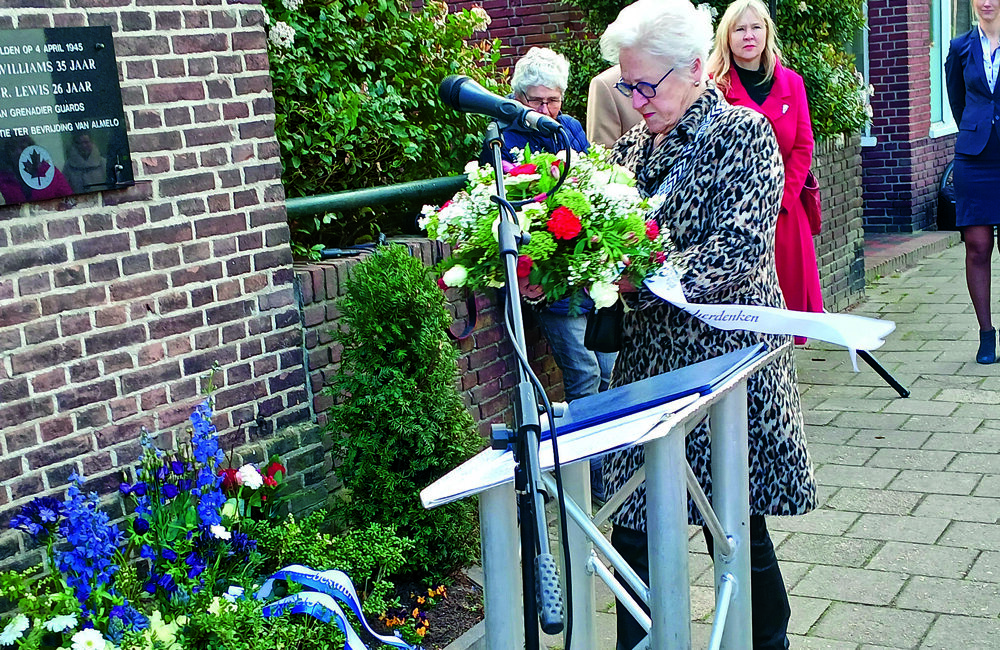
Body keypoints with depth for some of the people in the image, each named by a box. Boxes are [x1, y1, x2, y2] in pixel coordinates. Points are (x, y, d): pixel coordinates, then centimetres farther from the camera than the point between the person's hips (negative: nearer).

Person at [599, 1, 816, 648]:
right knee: (634, 527, 5)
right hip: (648, 357, 5)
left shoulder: (744, 133, -5)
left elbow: (741, 248, -17)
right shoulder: (634, 145, 13)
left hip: (727, 356, -5)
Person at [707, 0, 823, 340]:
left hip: (785, 211, 3)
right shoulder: (714, 86, 1)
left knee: (789, 294, 2)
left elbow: (803, 148, 7)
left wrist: (780, 199, -5)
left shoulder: (791, 83, 12)